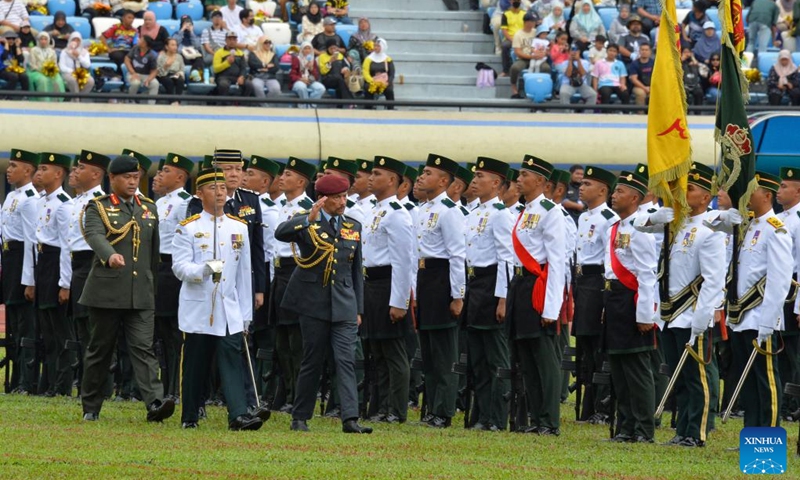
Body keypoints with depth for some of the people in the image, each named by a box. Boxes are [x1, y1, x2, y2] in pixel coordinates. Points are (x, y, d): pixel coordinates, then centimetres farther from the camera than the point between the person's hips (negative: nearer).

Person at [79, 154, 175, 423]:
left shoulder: (149, 209, 14)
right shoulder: (98, 208, -1)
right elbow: (95, 236, -21)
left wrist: (152, 284, 21)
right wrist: (110, 255, -41)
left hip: (141, 295, 3)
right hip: (106, 293, -3)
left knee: (143, 348, -9)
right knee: (100, 349, 6)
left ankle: (155, 403, -22)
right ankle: (90, 408, 17)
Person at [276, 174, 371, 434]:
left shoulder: (353, 227, 12)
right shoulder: (305, 222, 0)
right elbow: (280, 233, -22)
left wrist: (358, 309, 14)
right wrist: (309, 220, -34)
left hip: (344, 305, 3)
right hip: (314, 303, -3)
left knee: (346, 360, -9)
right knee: (312, 362, 3)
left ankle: (350, 419, -16)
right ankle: (300, 417, 15)